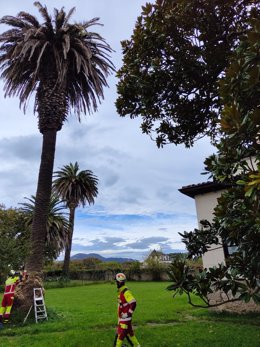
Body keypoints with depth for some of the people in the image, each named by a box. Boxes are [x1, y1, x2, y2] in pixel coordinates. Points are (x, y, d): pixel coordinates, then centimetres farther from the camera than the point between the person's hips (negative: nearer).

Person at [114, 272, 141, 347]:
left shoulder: (126, 291, -22)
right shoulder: (120, 291, 7)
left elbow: (133, 303, -27)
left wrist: (129, 313, -21)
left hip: (125, 317, -9)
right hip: (122, 317, 9)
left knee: (121, 333, -2)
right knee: (129, 332, 19)